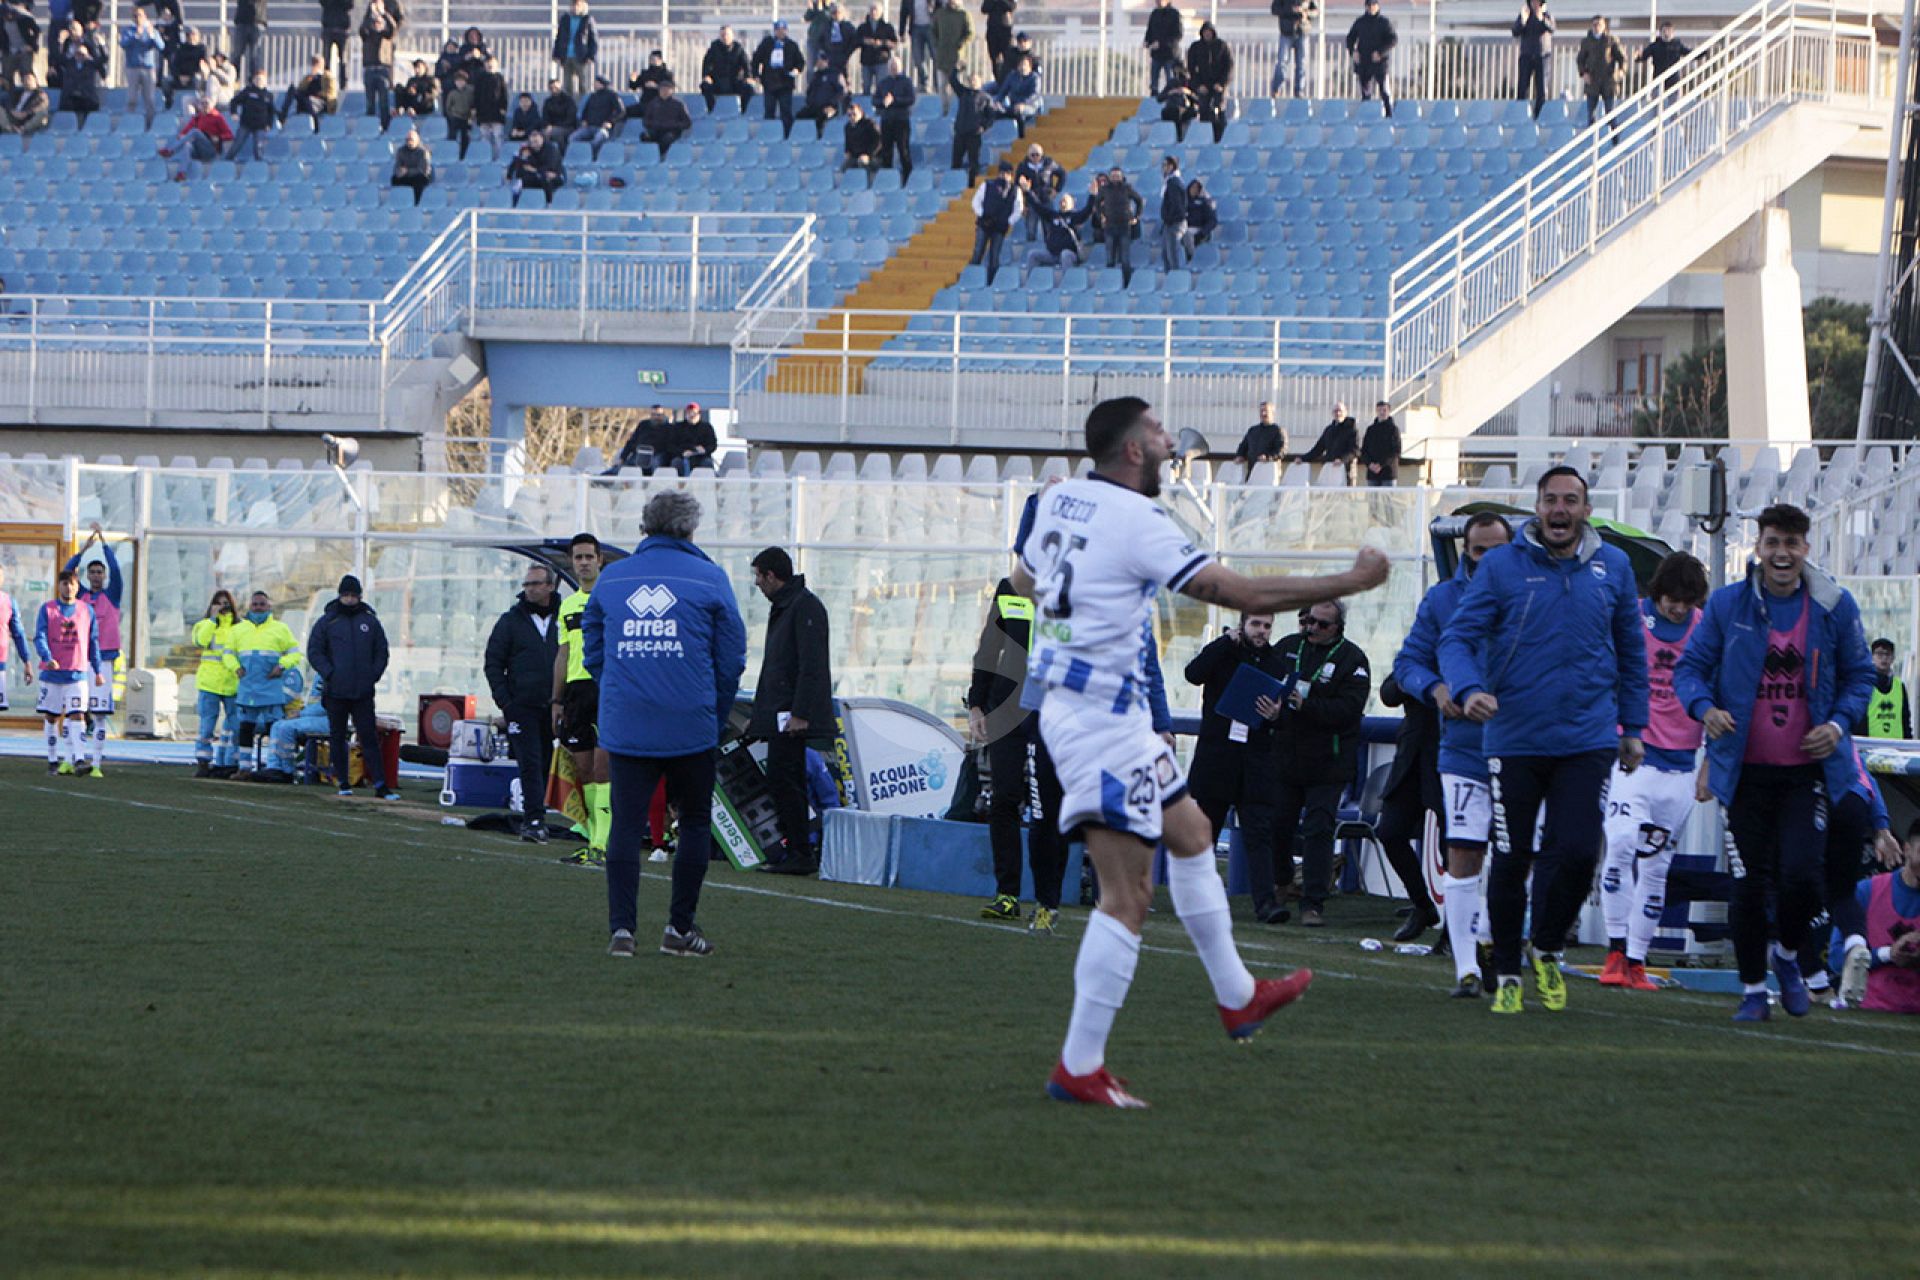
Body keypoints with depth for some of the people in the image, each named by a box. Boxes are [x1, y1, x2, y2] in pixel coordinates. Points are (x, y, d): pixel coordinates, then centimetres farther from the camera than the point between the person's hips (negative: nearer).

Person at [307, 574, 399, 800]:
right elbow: (314, 652, 2)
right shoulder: (327, 622, 3)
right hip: (336, 692, 0)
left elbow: (381, 653, 14)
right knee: (338, 739, 5)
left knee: (370, 738, -4)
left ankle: (380, 785, -8)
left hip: (363, 694, 0)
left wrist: (373, 676, 0)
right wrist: (329, 674, -10)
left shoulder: (370, 622, 8)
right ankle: (343, 783, 13)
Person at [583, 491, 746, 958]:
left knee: (625, 824, 4)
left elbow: (592, 652, 13)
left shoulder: (610, 578, 7)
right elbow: (731, 657, 0)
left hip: (624, 727, 2)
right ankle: (680, 928, 12)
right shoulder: (710, 579, -1)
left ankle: (622, 928, -6)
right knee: (695, 823, 11)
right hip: (691, 727, -2)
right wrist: (716, 720, 12)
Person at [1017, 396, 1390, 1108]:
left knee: (1190, 834, 23)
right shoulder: (1135, 521, -18)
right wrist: (1349, 584, -10)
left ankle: (1236, 997, 33)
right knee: (1126, 895, -9)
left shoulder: (1058, 501, 8)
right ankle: (1079, 1068, -11)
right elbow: (1240, 593, -19)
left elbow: (1024, 578, 27)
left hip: (1065, 703, 10)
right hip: (1104, 720, -10)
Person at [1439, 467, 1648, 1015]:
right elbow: (1458, 637, -4)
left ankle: (1547, 950, 15)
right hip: (1514, 738, -1)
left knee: (1576, 851, -11)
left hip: (1588, 738, 1)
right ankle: (1507, 974, 18)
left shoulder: (1612, 567, 8)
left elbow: (1631, 650, 17)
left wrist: (1633, 727, 15)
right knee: (1511, 859, 3)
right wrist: (1468, 689, -24)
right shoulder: (1501, 566, -1)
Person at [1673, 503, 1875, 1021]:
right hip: (1747, 769, 0)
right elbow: (1689, 668, 5)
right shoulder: (1727, 605, -1)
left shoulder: (1834, 607, 1)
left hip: (1808, 768, 0)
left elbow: (1859, 675, 11)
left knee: (1802, 875, -12)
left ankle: (1787, 955, 19)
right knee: (1749, 884, 0)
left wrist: (1839, 723, -6)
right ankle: (1753, 988, 18)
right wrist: (1704, 708, -16)